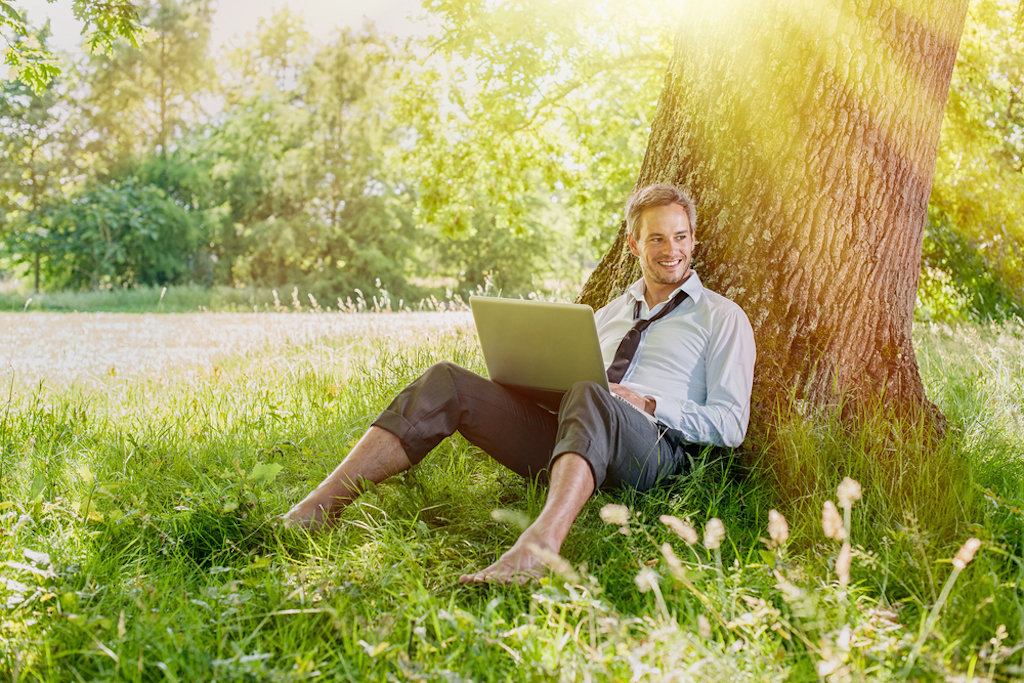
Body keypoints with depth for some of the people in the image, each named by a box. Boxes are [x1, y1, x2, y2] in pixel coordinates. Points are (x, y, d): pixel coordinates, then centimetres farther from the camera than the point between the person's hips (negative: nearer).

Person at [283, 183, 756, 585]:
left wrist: (651, 407, -9)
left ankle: (538, 547, -63)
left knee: (586, 399, -40)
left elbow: (730, 424, 5)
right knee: (448, 383, -15)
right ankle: (313, 512, -26)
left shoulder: (722, 317, 14)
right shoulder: (609, 314, 30)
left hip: (654, 447, -5)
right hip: (571, 442, 5)